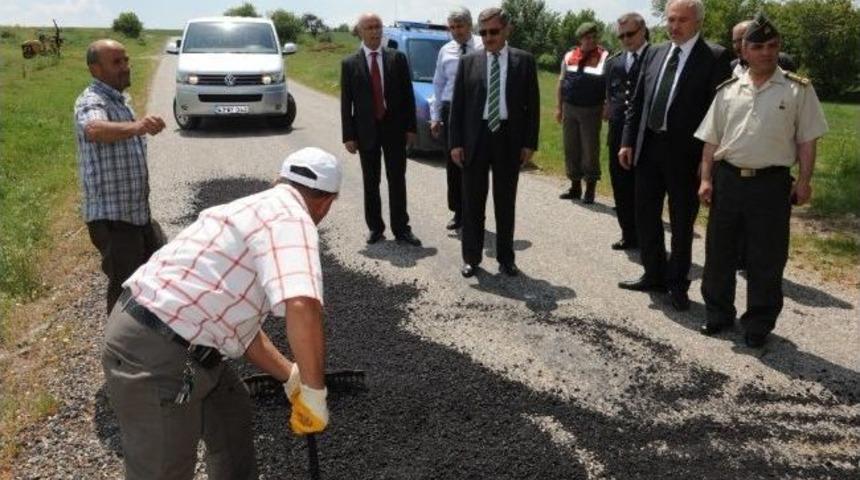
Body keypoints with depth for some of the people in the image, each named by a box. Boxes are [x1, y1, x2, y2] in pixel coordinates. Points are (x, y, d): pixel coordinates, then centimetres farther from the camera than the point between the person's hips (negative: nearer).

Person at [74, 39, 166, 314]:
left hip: (137, 209, 10)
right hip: (111, 215, -10)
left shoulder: (118, 100, 13)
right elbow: (94, 129, -44)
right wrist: (136, 126, -61)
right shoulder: (92, 102, -18)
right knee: (125, 284, -3)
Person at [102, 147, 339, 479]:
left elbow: (241, 325, 20)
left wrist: (292, 378, 22)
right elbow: (302, 307, -35)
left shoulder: (258, 210, 16)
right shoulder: (292, 219, -15)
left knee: (230, 414, 27)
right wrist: (314, 393, -21)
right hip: (156, 355, -10)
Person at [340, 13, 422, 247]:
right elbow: (345, 102, -1)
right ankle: (375, 228, 18)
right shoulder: (349, 63, 0)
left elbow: (408, 95, 2)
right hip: (366, 131, 0)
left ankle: (401, 229, 8)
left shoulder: (398, 58, 2)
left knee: (397, 181, 3)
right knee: (371, 183, 8)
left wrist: (411, 127, -3)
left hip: (394, 128, 0)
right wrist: (348, 136, -6)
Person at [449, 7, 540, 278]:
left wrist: (530, 143, -4)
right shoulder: (468, 62, 3)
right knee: (473, 202, 7)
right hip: (475, 138, 1)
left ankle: (505, 258, 21)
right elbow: (457, 105, 2)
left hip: (509, 138, 0)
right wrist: (456, 143, -4)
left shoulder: (524, 61, 2)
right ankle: (471, 257, 20)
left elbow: (532, 104, 1)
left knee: (506, 203, 9)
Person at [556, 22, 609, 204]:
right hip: (569, 108, 4)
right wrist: (558, 107, 7)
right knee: (571, 148, 10)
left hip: (592, 110, -4)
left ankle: (590, 190, 12)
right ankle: (575, 186, 23)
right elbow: (561, 82, 11)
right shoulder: (569, 57, 7)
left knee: (590, 150, 1)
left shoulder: (604, 57, -3)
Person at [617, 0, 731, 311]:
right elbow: (638, 102, 11)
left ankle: (677, 284, 22)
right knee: (646, 215, 13)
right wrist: (628, 142, 5)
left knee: (682, 223, 7)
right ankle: (654, 275, 30)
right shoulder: (654, 54, 10)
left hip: (685, 152, -5)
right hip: (648, 147, 6)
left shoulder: (714, 57, -7)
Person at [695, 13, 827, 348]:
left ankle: (758, 324, 21)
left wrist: (804, 180, -5)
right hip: (727, 180, 3)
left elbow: (807, 140, 1)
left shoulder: (798, 90, 0)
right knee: (718, 252, 10)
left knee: (765, 260, 5)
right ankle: (718, 313, 27)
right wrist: (706, 179, 2)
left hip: (772, 184, -2)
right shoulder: (728, 91, 6)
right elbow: (711, 140, 8)